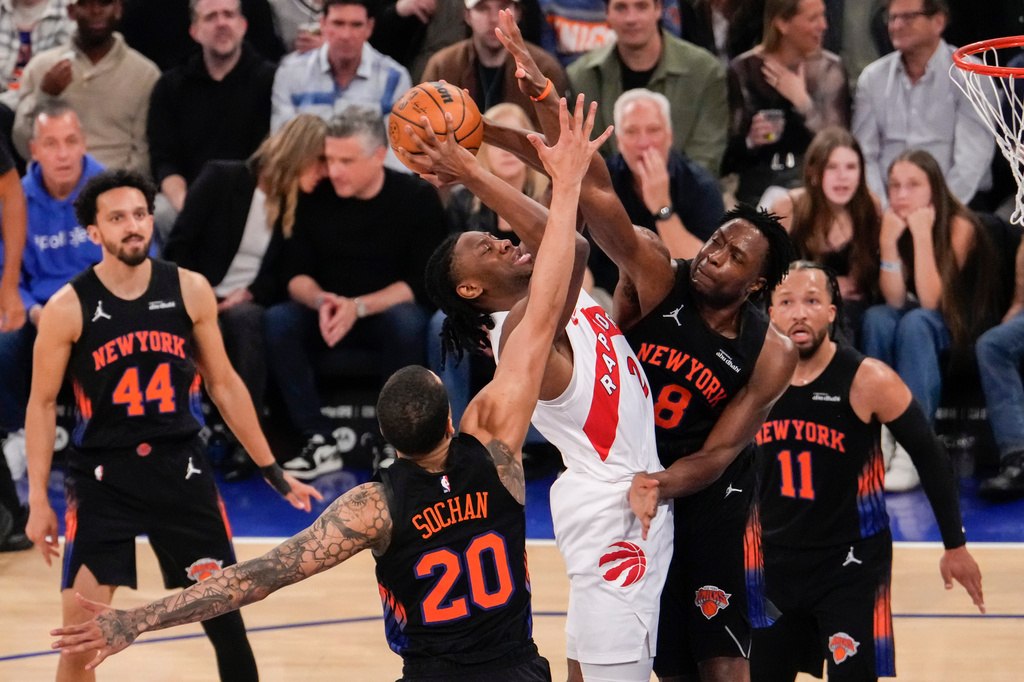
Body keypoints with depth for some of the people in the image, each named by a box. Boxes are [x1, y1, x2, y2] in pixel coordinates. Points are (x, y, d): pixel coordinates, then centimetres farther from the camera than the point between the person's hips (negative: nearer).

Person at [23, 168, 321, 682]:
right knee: (80, 636, -6)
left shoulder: (189, 291, -1)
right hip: (103, 477, -2)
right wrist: (38, 500, -4)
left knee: (226, 615, 4)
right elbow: (42, 404, 0)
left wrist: (273, 471, 10)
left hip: (180, 469, 2)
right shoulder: (68, 308, -9)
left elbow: (224, 384, 9)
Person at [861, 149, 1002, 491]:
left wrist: (923, 234, -30)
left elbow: (931, 301, -27)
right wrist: (888, 242, -24)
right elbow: (896, 300, -13)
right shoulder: (893, 224, -3)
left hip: (967, 328, -5)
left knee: (916, 323, -34)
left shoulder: (960, 226, -19)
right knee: (876, 317, -25)